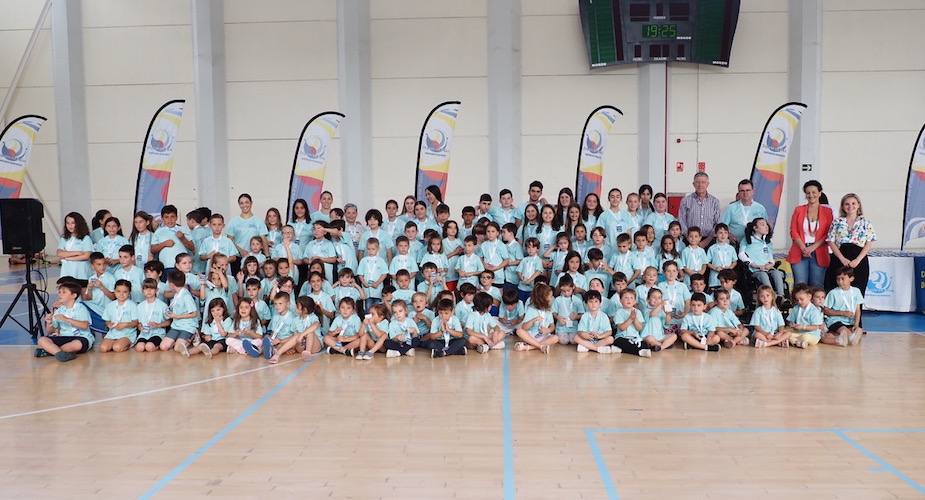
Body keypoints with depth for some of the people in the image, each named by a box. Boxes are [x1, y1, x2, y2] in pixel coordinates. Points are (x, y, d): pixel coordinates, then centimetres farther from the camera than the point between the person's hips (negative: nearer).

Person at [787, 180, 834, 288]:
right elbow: (793, 232, 4)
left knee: (817, 286, 0)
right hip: (799, 253, 1)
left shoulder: (827, 211, 6)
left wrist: (812, 248, -10)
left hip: (819, 254, 0)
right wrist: (804, 248, -9)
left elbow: (828, 234, 1)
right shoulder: (798, 210, 9)